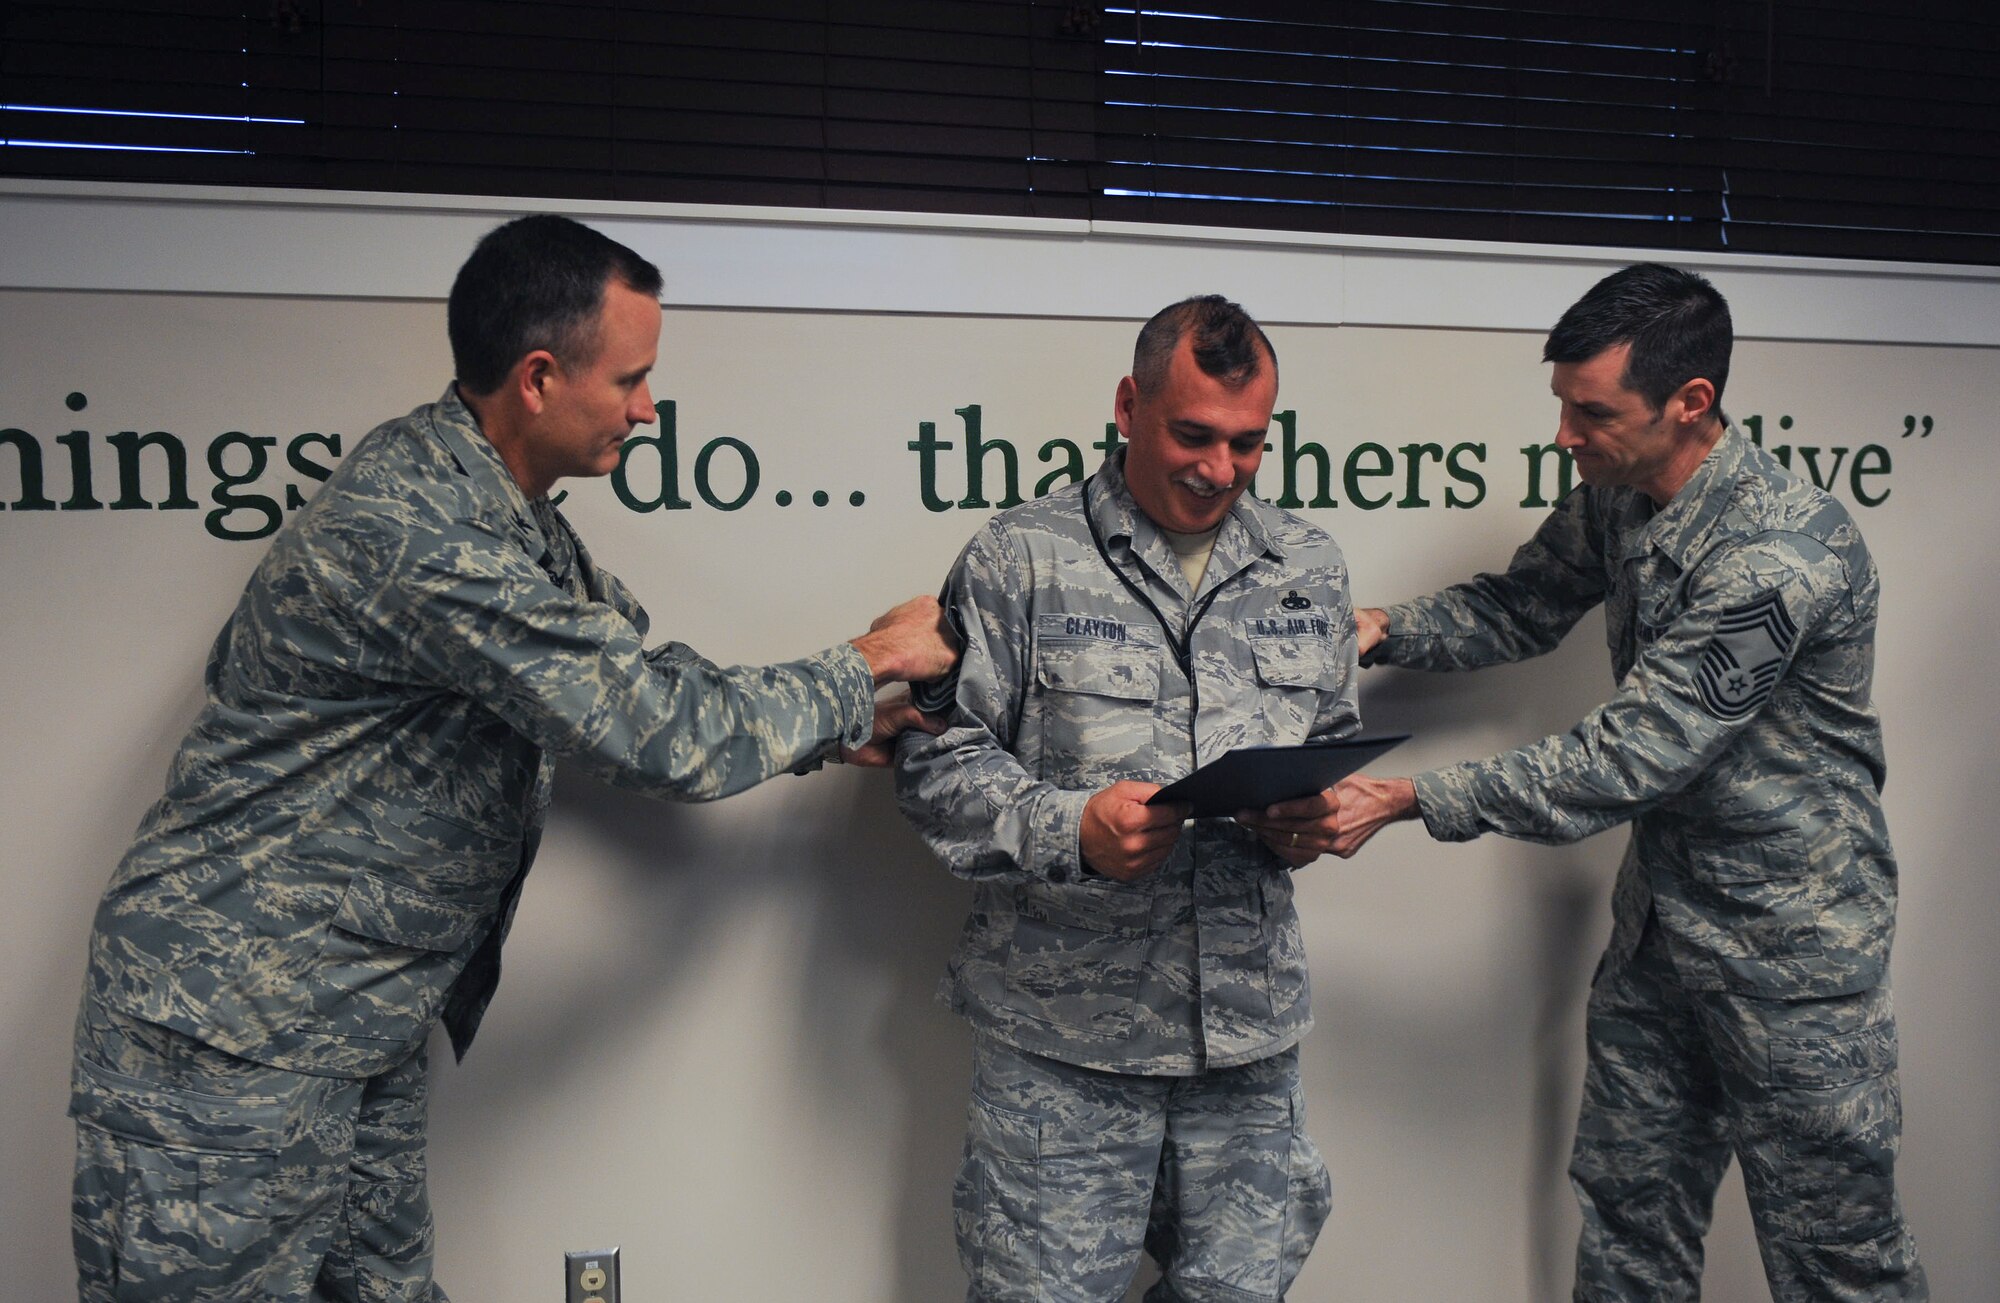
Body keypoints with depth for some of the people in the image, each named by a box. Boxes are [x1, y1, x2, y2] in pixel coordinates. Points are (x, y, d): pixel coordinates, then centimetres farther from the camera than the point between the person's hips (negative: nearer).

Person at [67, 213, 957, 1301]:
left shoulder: (500, 507, 6)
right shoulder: (417, 528, -27)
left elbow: (632, 670, 14)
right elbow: (661, 739, -26)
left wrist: (833, 730, 4)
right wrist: (861, 671, -11)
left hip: (365, 1025, 9)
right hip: (227, 1042, -9)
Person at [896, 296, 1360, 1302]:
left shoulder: (1308, 566, 11)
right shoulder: (1020, 558, -4)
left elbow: (1336, 746, 20)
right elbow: (937, 764, -5)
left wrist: (1310, 822, -2)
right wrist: (1069, 827, -20)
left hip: (1252, 1032, 4)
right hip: (1061, 1040, -4)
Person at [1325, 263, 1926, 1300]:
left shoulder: (1784, 554, -29)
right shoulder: (1614, 498, -2)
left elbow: (1629, 758, -29)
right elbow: (1519, 609, 11)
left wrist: (1411, 800, -30)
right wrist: (1386, 629, -8)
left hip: (1788, 933, -8)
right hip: (1659, 916, 8)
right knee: (1628, 1212, 19)